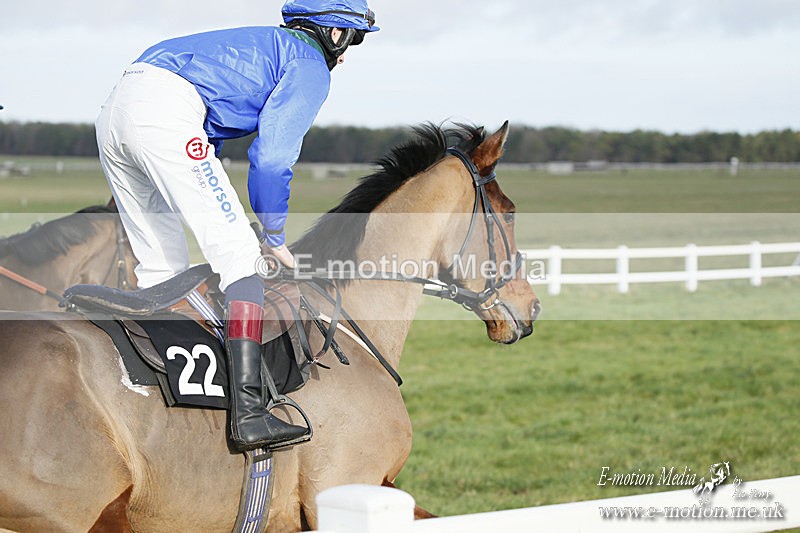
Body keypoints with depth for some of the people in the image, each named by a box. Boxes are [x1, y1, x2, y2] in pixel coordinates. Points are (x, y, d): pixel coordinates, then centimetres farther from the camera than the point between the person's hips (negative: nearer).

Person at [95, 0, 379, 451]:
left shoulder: (261, 44, 35)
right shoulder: (310, 67, 7)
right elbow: (272, 159, -3)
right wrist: (275, 238, 9)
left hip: (114, 111, 9)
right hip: (166, 113, -9)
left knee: (163, 266, 18)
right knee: (238, 253, -10)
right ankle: (249, 414, -20)